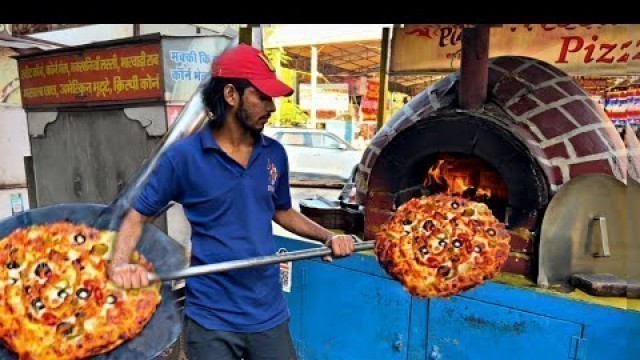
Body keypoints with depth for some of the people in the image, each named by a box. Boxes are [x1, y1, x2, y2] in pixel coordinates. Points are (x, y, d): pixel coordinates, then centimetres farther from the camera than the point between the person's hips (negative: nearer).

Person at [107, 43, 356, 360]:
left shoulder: (274, 154, 0)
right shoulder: (184, 156, -11)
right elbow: (137, 216, -4)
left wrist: (328, 237, 2)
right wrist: (119, 265, -22)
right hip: (211, 318, -3)